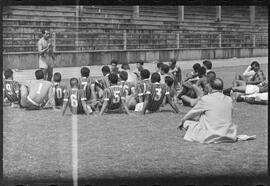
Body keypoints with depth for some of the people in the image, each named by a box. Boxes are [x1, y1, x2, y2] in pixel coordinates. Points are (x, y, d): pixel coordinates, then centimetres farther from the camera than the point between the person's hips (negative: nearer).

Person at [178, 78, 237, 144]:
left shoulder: (205, 99, -9)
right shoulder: (229, 100, 3)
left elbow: (193, 112, 7)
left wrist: (182, 121, 27)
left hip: (209, 138, -4)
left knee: (187, 122, 11)